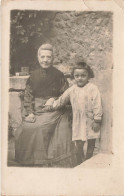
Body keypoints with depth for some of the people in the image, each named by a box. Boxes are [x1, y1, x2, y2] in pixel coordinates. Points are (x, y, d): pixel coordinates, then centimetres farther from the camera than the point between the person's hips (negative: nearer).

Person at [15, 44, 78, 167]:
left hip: (54, 112, -3)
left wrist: (54, 100, -10)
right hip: (36, 112, 3)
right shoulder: (34, 76, 8)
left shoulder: (58, 75, 3)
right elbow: (27, 96, 7)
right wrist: (29, 112, -4)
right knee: (24, 132, -12)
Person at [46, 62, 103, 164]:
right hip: (78, 122, 3)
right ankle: (81, 163, 16)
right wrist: (51, 106, 16)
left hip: (90, 121, -2)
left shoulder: (92, 88, -7)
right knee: (79, 144, 1)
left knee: (91, 142, 9)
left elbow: (97, 105, -9)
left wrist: (97, 120, -12)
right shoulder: (72, 90, 6)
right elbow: (61, 100, 18)